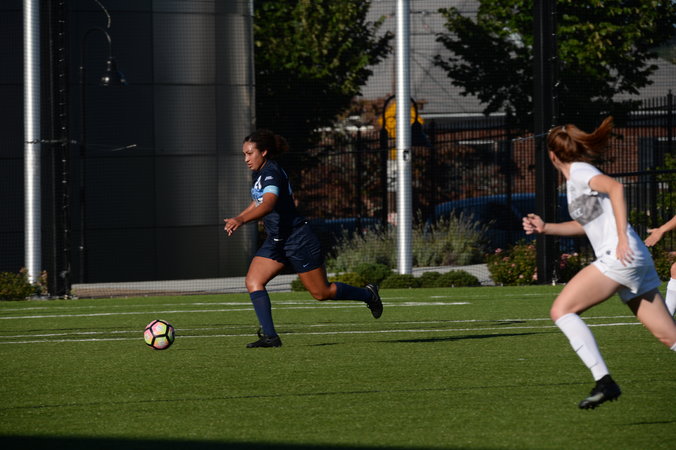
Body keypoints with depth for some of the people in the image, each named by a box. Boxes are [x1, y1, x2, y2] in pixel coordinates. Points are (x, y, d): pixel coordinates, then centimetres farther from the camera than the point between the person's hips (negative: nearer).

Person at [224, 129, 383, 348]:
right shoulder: (258, 173, 6)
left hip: (298, 240, -9)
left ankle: (368, 294, 27)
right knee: (252, 281, -10)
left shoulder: (271, 173, -23)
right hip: (276, 241, 9)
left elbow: (268, 205, -42)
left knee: (322, 292, 3)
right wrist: (237, 218, 19)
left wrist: (241, 220, -54)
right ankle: (269, 336, -13)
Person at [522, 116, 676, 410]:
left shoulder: (579, 172, -3)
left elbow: (615, 187, -22)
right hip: (637, 261, 9)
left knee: (561, 310, -10)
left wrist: (622, 238, -26)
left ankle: (604, 382, -19)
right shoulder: (575, 179, 23)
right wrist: (545, 228, 29)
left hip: (620, 257, -9)